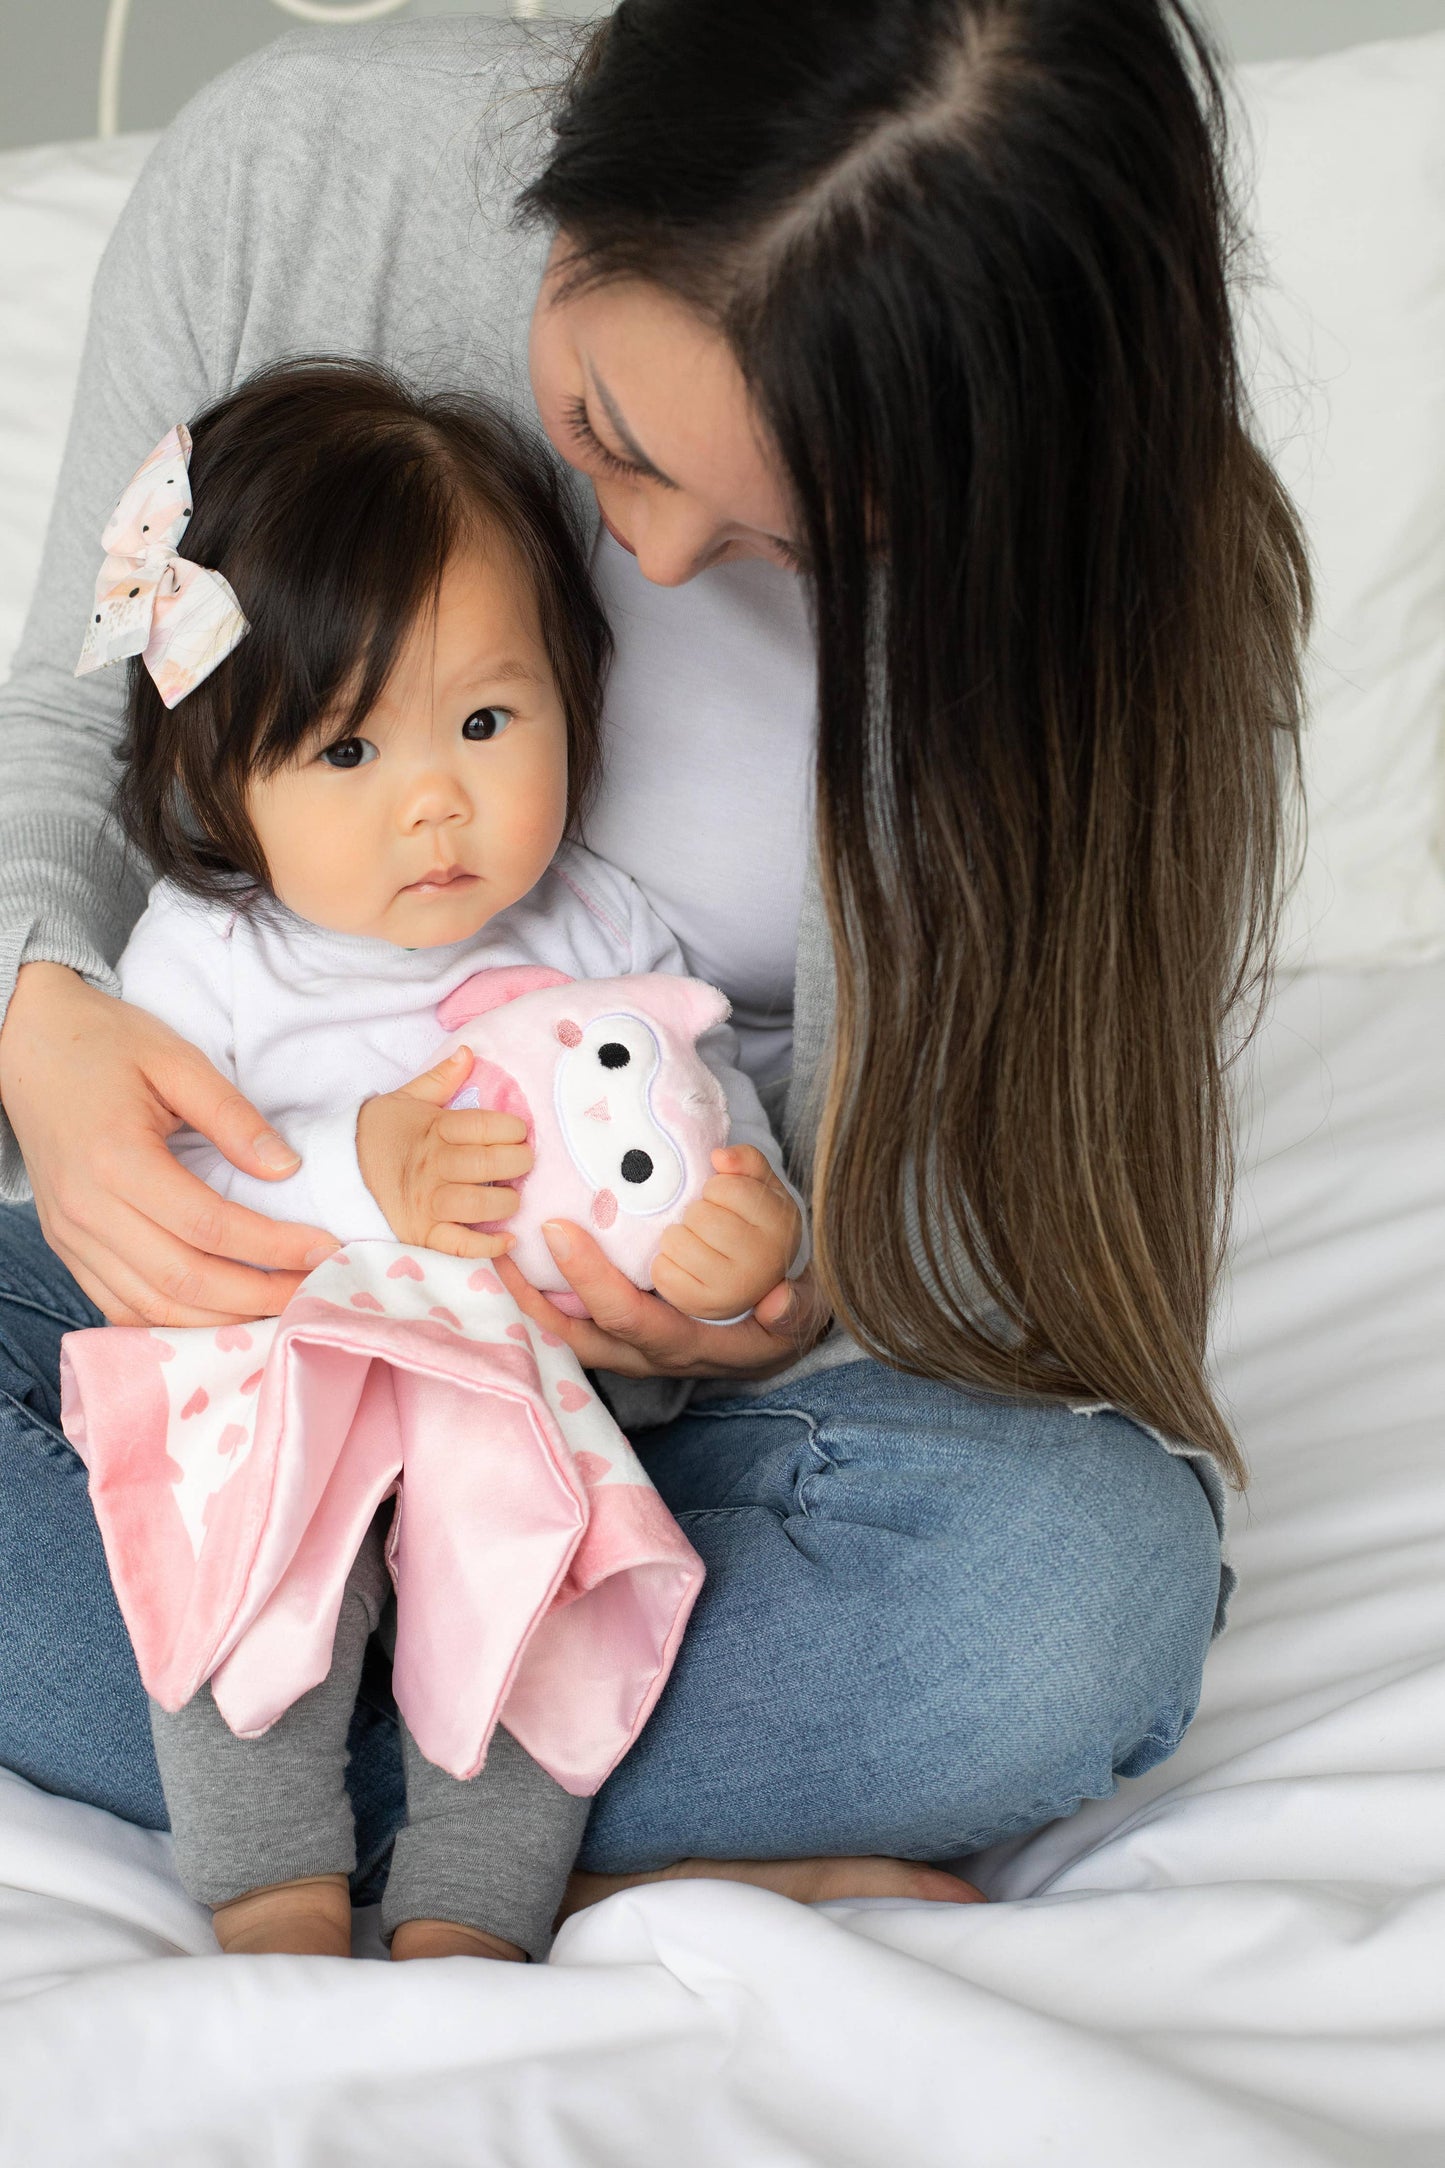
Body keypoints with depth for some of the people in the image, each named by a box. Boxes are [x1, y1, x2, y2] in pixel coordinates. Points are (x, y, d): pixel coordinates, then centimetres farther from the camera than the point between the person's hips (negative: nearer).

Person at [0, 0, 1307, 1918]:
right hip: (266, 1257, 3)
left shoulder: (1110, 557, -20)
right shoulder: (288, 174, -16)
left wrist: (799, 1304, -32)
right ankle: (646, 1883, -23)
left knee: (1087, 1583, -34)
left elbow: (979, 1125, -10)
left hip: (709, 1348, -2)